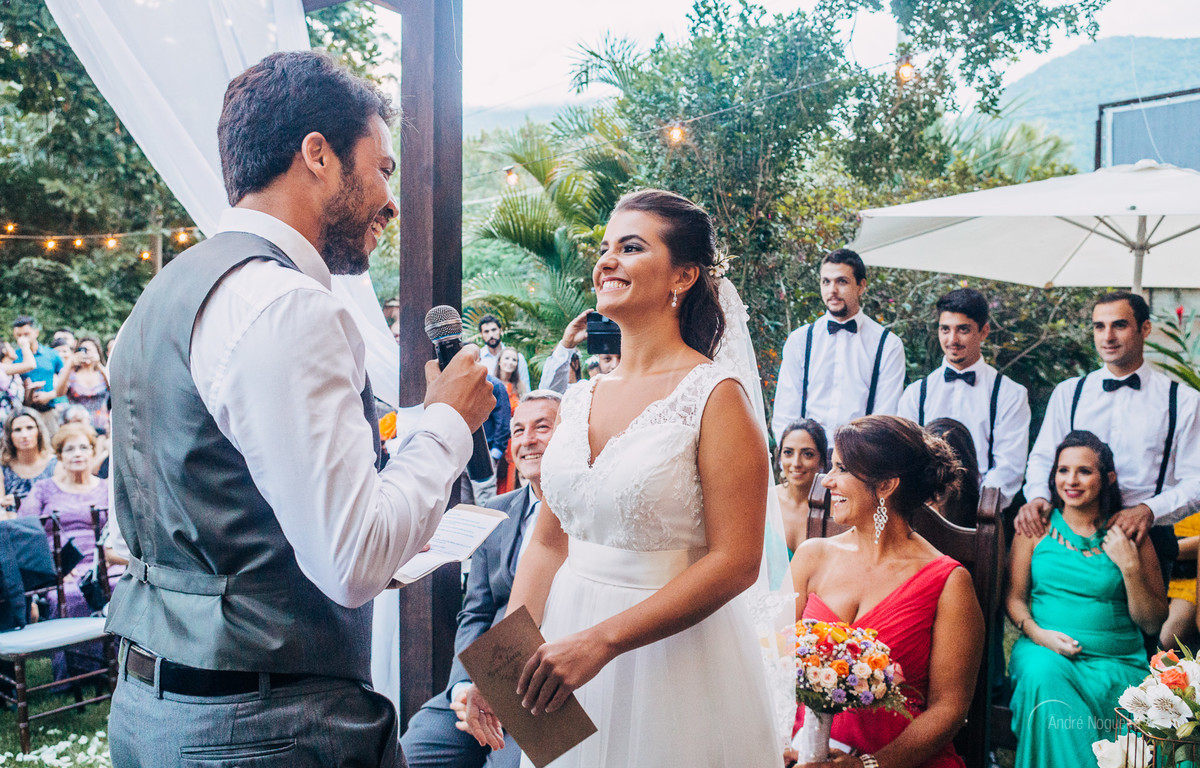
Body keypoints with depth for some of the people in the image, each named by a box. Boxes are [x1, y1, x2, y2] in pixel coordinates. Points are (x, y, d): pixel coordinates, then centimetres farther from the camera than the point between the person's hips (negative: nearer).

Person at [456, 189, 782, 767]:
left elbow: (734, 562, -18)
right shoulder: (578, 401, 5)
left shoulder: (714, 395, -13)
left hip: (670, 659, -5)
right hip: (566, 646, 6)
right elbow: (548, 542, 8)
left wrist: (600, 641, -22)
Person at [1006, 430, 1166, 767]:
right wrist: (1037, 634, -9)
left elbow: (1153, 624, 5)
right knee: (1041, 672, -33)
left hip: (1115, 660, 0)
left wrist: (1130, 567, -9)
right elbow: (1015, 597, 10)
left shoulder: (1128, 534, 5)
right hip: (1045, 649, 1)